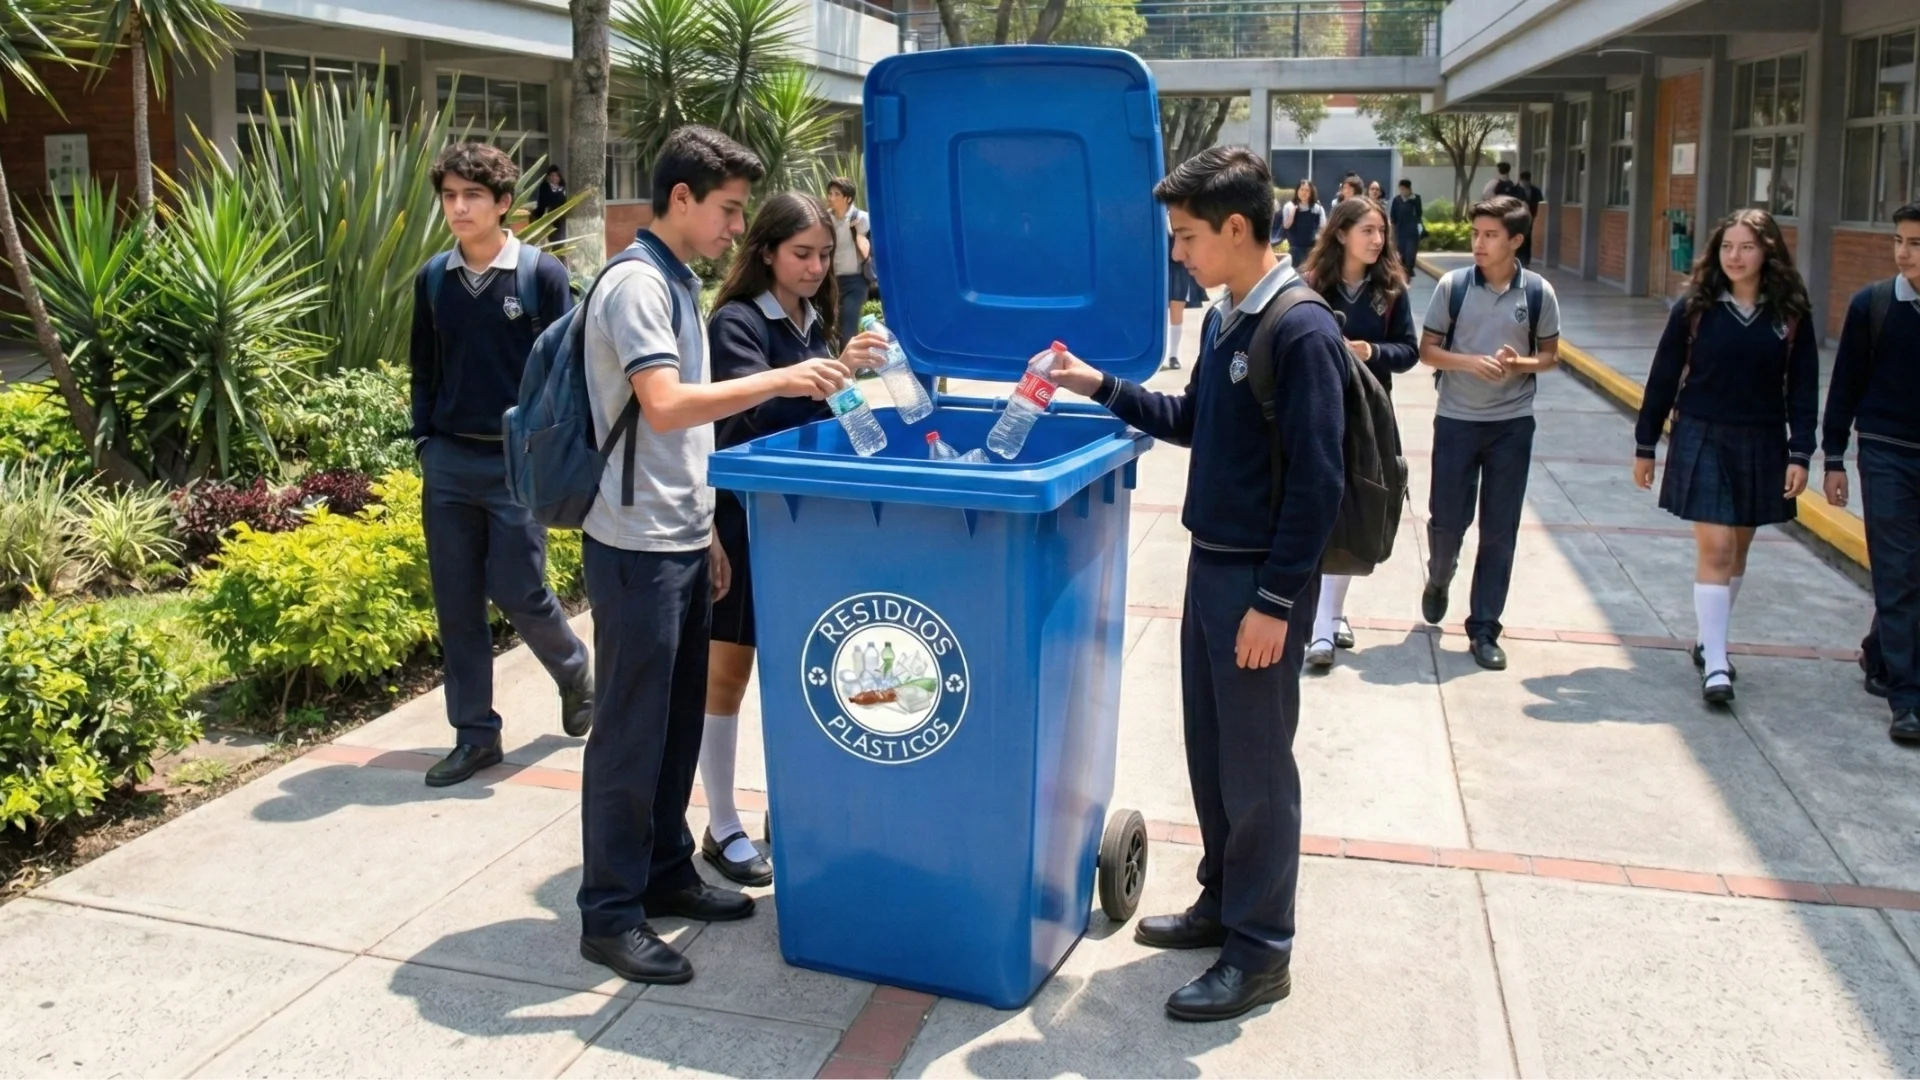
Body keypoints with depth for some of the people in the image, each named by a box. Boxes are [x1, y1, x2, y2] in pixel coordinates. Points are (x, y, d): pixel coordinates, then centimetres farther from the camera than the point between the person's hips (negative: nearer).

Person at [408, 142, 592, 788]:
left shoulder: (542, 274, -6)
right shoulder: (432, 279, 7)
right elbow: (423, 368, 15)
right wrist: (425, 440, 8)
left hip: (517, 462, -4)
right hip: (448, 462, 4)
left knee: (517, 592, -2)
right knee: (455, 602, 6)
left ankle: (575, 674, 29)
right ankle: (475, 734, 18)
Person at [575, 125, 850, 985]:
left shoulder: (679, 282, 14)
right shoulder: (636, 284, -14)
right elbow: (665, 407, -27)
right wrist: (777, 382, -27)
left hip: (681, 540, 9)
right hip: (638, 547, -9)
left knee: (678, 720, 16)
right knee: (630, 729, -1)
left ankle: (665, 872, 30)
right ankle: (610, 914, 10)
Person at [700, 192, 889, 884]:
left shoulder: (816, 320, 9)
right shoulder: (737, 322, -12)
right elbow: (753, 405, -30)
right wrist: (831, 367, -43)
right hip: (744, 516, -6)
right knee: (728, 669, 4)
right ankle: (722, 829, 14)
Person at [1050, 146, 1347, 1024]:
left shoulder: (1301, 333, -18)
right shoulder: (1221, 320, 9)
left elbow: (1316, 482, -20)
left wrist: (1275, 602, -21)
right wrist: (1102, 388, 13)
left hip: (1261, 581, -9)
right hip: (1209, 563, 9)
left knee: (1254, 764, 2)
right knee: (1208, 749, 18)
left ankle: (1261, 951, 17)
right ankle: (1223, 901, 36)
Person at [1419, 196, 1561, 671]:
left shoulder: (1539, 292, -3)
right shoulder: (1453, 285, -6)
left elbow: (1550, 355, 6)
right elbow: (1427, 350, -1)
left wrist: (1520, 364, -15)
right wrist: (1469, 362, -20)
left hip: (1512, 425, 1)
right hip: (1456, 420, 0)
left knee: (1499, 530, 4)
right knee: (1446, 518, 5)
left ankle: (1484, 629, 14)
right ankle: (1439, 579, 38)